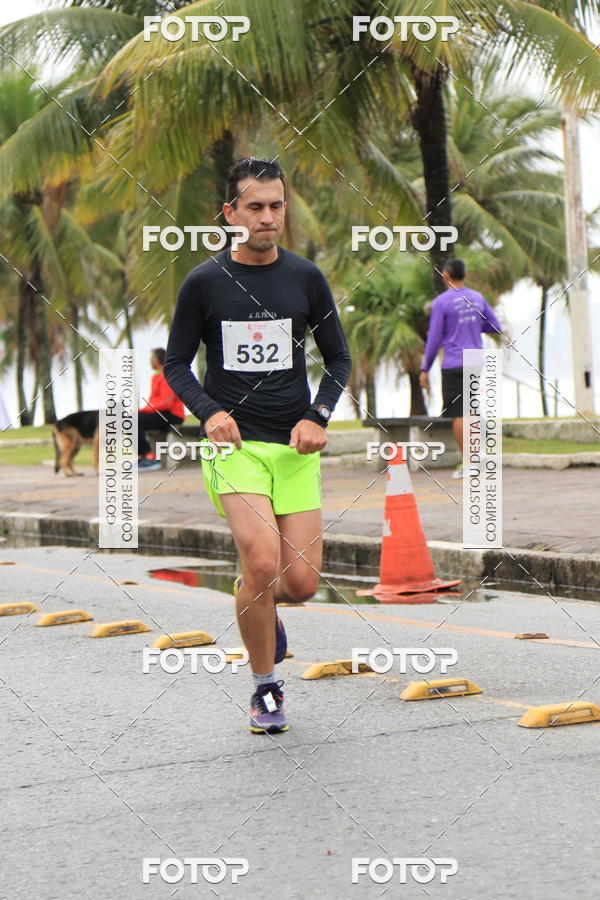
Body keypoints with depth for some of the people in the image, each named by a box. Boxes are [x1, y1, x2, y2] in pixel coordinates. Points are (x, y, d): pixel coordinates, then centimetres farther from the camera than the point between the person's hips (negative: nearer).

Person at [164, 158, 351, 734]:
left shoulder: (305, 278, 5)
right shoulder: (204, 283, -1)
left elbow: (338, 358, 13)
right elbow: (177, 364, 7)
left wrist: (317, 417, -3)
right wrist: (209, 412, -11)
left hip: (295, 447, 3)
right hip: (234, 444, -2)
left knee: (301, 582, -3)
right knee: (264, 561, -21)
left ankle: (257, 601, 35)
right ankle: (265, 688, -1)